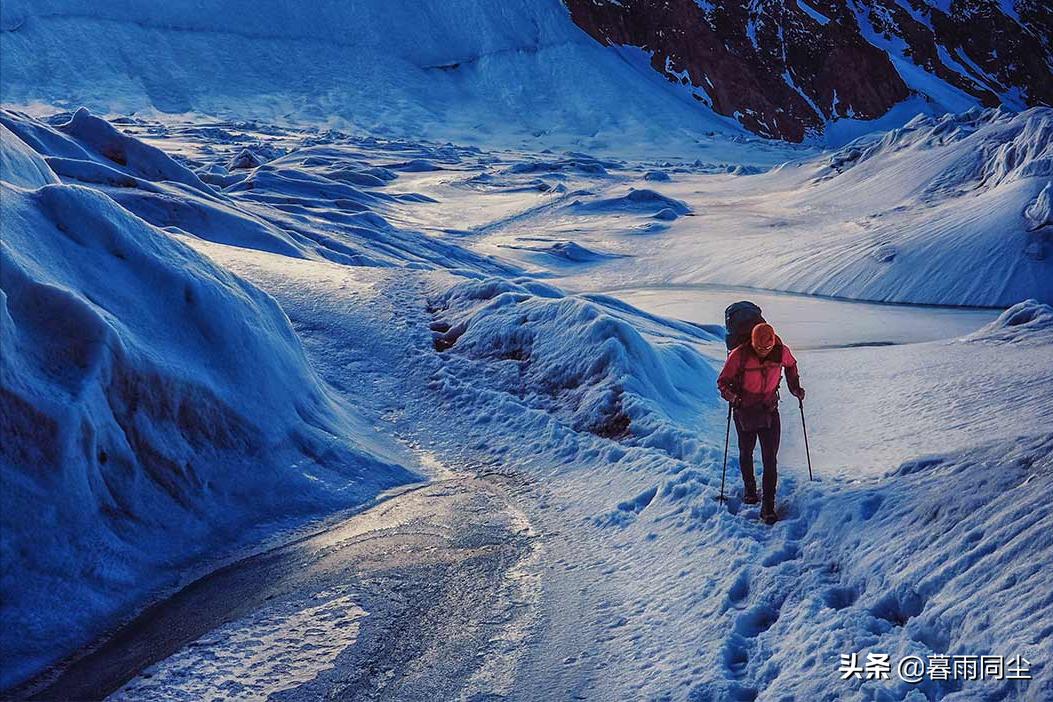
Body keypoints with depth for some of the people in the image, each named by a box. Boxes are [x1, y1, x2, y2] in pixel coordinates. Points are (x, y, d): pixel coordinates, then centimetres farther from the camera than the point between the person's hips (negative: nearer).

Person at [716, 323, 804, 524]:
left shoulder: (781, 352, -14)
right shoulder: (739, 355, -22)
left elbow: (790, 364, 12)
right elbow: (723, 381, -13)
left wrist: (795, 387, 10)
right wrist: (731, 395, -32)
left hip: (770, 411, 1)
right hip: (745, 412, -1)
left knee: (770, 459, -7)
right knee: (746, 453, 18)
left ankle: (768, 506, -3)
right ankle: (749, 487, 45)